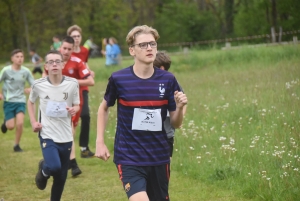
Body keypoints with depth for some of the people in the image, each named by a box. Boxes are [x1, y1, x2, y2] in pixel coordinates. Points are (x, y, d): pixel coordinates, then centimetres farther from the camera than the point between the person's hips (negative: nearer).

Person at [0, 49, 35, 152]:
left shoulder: (26, 71, -5)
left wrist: (30, 89, -15)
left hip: (21, 101, 1)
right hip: (9, 101, -1)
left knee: (20, 123, -15)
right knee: (11, 126, -3)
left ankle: (17, 145, 6)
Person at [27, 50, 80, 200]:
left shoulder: (72, 84, -7)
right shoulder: (38, 85, -7)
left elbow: (77, 106, 7)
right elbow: (30, 102, 13)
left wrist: (74, 109, -17)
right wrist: (33, 122, 1)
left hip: (65, 136, 2)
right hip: (47, 135, -2)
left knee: (61, 177, 9)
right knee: (54, 167, -24)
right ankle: (43, 170, 12)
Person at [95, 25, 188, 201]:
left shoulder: (168, 80, -2)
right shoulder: (118, 79, -7)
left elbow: (176, 124, 4)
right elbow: (104, 108, 12)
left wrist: (180, 107, -17)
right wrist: (100, 142, 6)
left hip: (159, 158, 4)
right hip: (129, 158, -3)